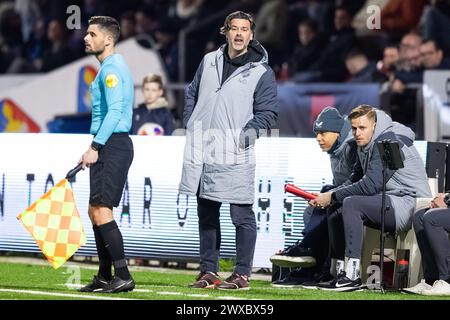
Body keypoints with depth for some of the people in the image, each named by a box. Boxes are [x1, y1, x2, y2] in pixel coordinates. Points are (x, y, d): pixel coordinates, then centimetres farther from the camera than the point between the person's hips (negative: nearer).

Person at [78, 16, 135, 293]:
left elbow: (114, 111, -21)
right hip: (111, 147, 11)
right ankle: (105, 278, 15)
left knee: (101, 211, -14)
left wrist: (95, 147, -24)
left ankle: (123, 277, -15)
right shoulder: (112, 66, 20)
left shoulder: (112, 68, -12)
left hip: (112, 146, -11)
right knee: (96, 212, 12)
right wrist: (95, 149, 23)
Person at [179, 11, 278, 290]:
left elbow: (269, 112, -3)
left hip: (235, 156, -5)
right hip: (201, 151, 5)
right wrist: (190, 122, 13)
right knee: (207, 214, 11)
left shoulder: (262, 72, -1)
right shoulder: (209, 62, 13)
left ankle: (242, 274, 1)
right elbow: (192, 94, 25)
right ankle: (209, 271, 18)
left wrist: (250, 131, -14)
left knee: (242, 215, -5)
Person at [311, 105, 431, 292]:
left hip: (409, 204, -10)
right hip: (390, 203, 10)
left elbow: (370, 185, -23)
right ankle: (342, 271, -1)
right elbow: (355, 180, 16)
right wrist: (329, 195, -2)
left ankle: (352, 275, -31)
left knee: (352, 204, -27)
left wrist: (332, 197, -16)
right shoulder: (365, 146, 14)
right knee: (335, 211, 4)